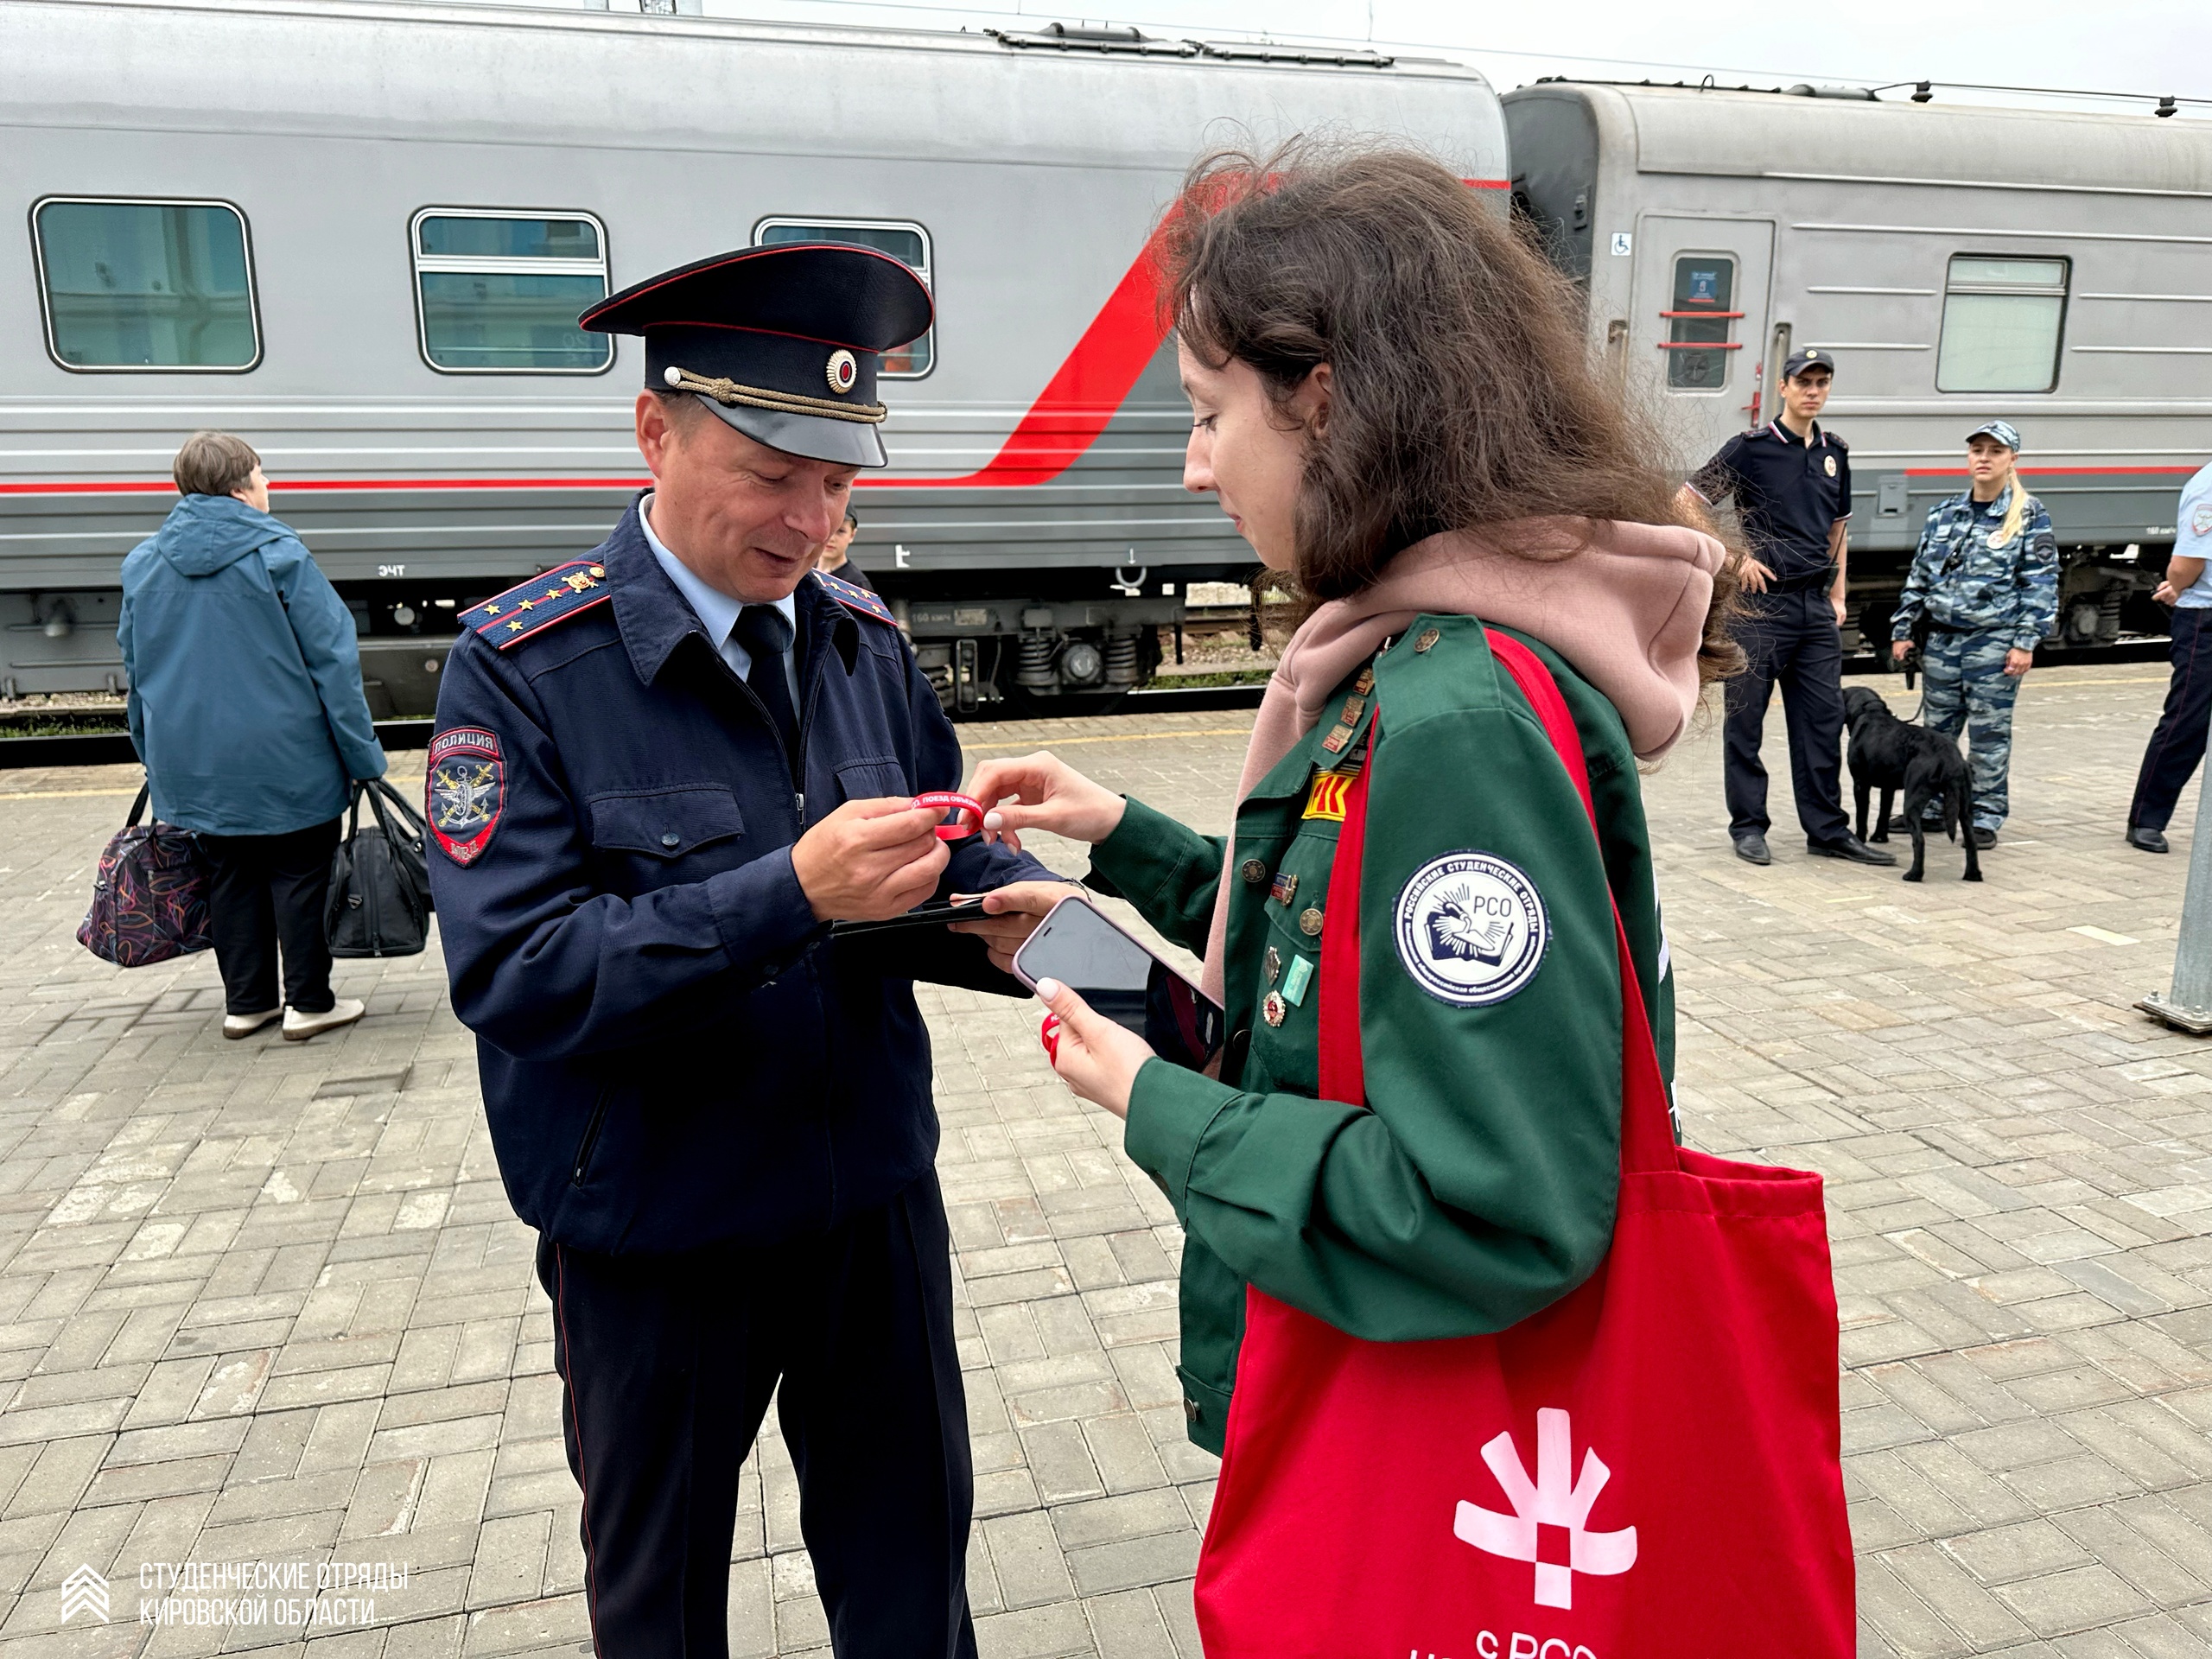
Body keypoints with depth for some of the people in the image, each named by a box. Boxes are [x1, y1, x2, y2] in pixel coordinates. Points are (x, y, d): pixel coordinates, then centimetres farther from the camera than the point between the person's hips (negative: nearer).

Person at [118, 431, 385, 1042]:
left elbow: (135, 671, 14)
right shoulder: (278, 555, -12)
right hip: (287, 762, -5)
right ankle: (308, 1002, 13)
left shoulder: (142, 563, 6)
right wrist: (364, 756, -8)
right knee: (300, 876, 7)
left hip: (194, 769, 5)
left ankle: (246, 1000, 24)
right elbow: (331, 660, -13)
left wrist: (157, 761, 24)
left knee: (231, 877, 16)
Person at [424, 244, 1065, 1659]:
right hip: (654, 1236, -3)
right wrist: (788, 896, -34)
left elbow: (943, 872, 4)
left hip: (876, 1200, 4)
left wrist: (1006, 912, -19)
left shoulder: (865, 641, -1)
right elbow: (509, 971, -23)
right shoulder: (528, 664, -15)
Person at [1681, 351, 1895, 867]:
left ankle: (1827, 830, 14)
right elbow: (1687, 504, -7)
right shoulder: (1750, 447, -4)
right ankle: (1748, 826, 12)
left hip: (1816, 605, 6)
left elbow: (1838, 528, 22)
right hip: (1761, 600, -5)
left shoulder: (1834, 453, 14)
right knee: (1746, 716, 1)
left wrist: (1837, 596, 14)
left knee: (1824, 718, 7)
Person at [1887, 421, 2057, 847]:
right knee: (1936, 728, 10)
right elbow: (1919, 575, 15)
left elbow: (2041, 584, -4)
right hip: (1942, 639, 4)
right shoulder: (1944, 514, 11)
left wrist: (2026, 642, -11)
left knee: (1989, 732, 1)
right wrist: (1902, 628, 10)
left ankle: (1986, 816, 10)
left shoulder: (2030, 516, -1)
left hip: (1995, 641, -4)